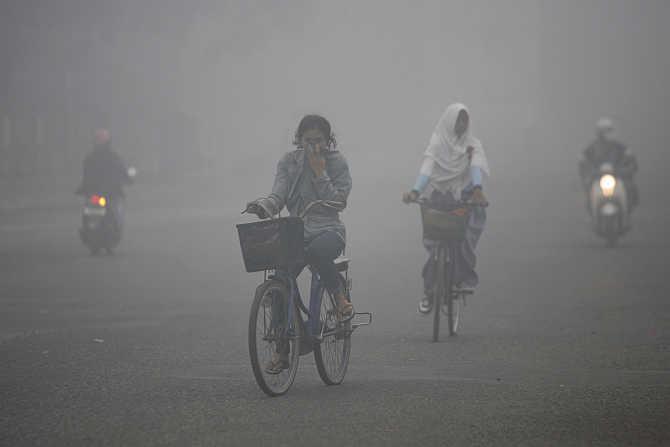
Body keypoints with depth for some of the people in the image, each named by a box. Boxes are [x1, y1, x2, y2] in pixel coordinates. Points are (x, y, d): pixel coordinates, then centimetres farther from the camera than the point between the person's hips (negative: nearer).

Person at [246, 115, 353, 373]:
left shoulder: (337, 163, 3)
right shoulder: (289, 162, 9)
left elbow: (337, 201, -6)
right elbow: (279, 195, -2)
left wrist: (319, 172, -12)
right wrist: (262, 206, -23)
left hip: (328, 229, -3)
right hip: (296, 230, 3)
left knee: (315, 251, -40)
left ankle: (340, 297, -11)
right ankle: (282, 350, -10)